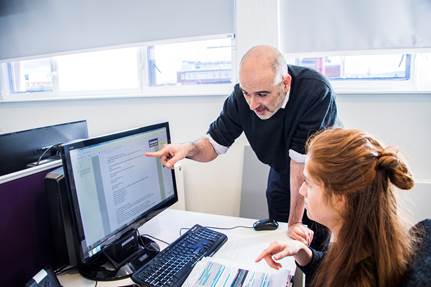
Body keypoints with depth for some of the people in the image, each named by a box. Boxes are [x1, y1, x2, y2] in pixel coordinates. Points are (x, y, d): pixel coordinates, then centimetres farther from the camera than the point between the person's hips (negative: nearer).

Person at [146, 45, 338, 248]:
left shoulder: (315, 92, -35)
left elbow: (302, 161, -32)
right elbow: (215, 144, -12)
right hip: (282, 178, 3)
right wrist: (189, 149, -35)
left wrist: (295, 222, -23)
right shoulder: (241, 96, -22)